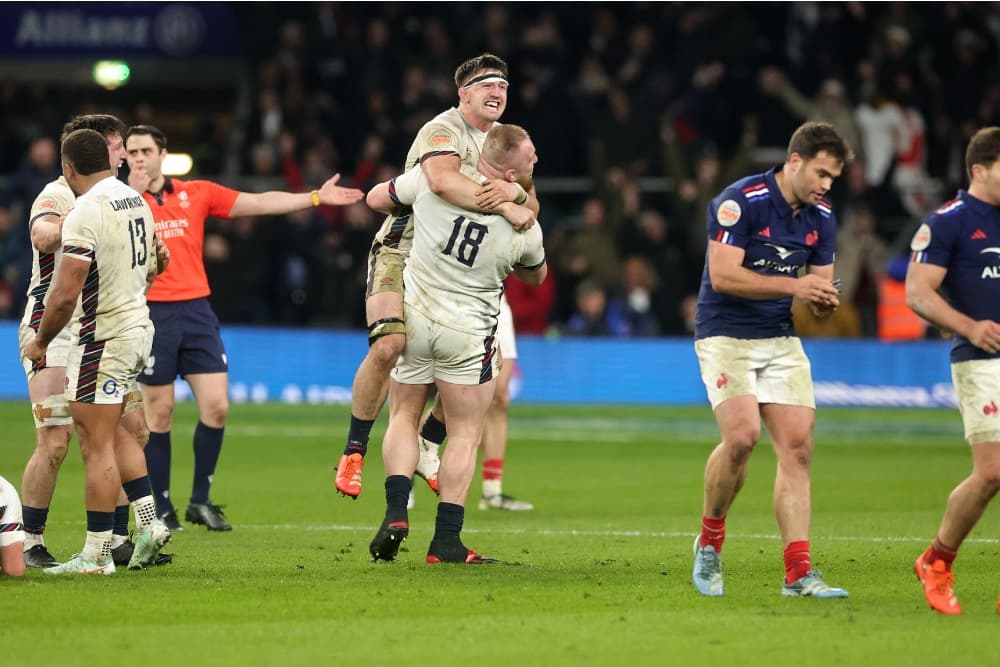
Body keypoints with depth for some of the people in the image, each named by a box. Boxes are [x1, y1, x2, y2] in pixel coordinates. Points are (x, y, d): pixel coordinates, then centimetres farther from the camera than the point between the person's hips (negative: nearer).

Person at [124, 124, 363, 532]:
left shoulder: (197, 193, 11)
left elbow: (258, 203, 12)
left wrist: (316, 197, 7)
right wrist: (133, 192, -17)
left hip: (196, 311, 3)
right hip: (152, 313, -3)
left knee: (216, 406, -4)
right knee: (159, 413, -1)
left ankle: (200, 501, 9)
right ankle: (161, 509, 8)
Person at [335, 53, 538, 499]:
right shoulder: (444, 131, -15)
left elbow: (531, 208, 2)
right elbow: (442, 180, -38)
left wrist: (515, 191, -22)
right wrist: (505, 208, -37)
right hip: (401, 254, -7)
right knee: (389, 346, -25)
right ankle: (354, 452, -12)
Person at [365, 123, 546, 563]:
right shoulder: (524, 226, -10)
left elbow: (376, 199, 6)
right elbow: (536, 276, 12)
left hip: (415, 320, 2)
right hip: (469, 334, -2)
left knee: (403, 418, 17)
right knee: (464, 435, 7)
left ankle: (396, 512, -1)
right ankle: (446, 541, 1)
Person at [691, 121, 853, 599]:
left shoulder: (821, 218, 5)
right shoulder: (741, 200, -16)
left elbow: (819, 287, 11)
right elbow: (724, 275, -22)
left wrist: (824, 300, -13)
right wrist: (793, 285, -26)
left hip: (781, 339, 6)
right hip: (726, 337, -6)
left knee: (797, 446, -5)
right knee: (742, 436, -23)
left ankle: (798, 573, -5)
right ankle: (710, 540, 2)